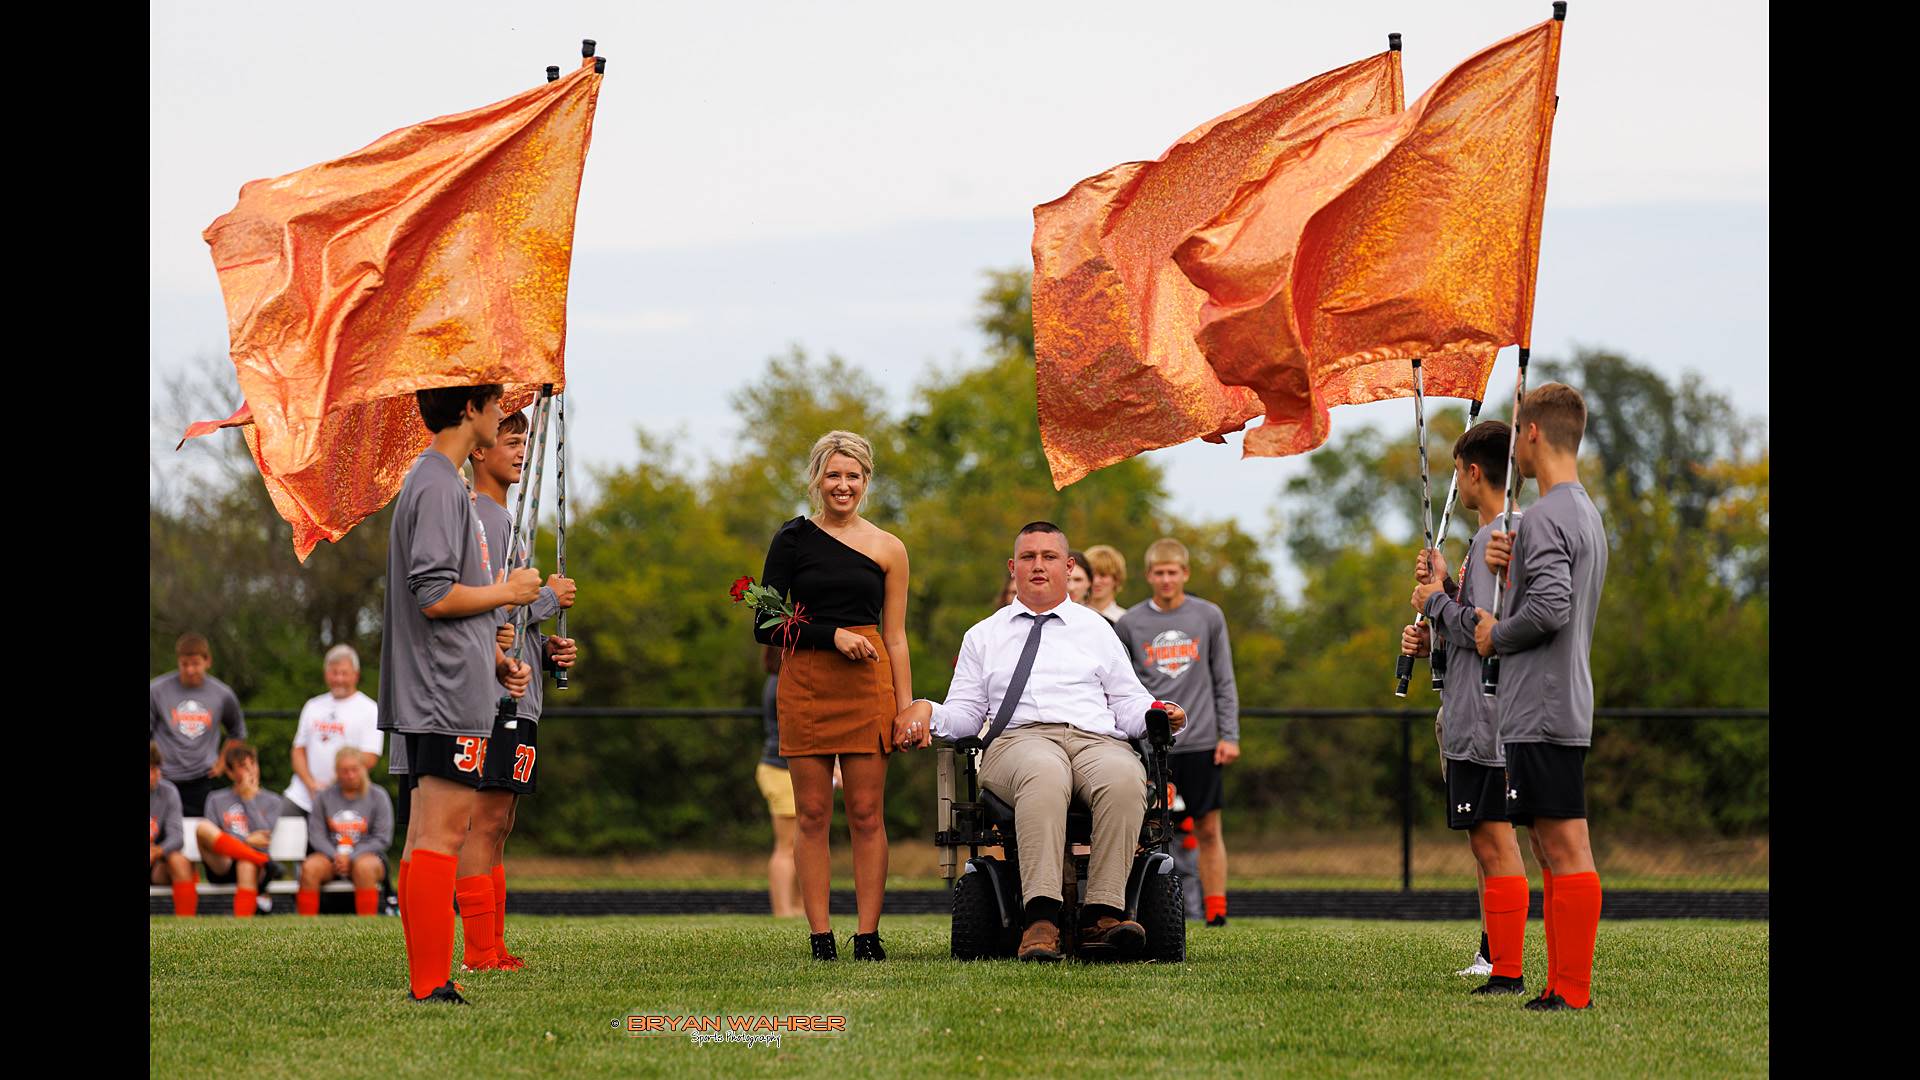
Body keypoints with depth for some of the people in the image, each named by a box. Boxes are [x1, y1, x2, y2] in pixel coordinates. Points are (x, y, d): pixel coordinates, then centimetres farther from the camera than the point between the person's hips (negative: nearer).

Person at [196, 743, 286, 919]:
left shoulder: (272, 802, 16)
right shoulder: (216, 800, 19)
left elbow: (264, 837, -1)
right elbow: (213, 838, 5)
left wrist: (249, 799, 1)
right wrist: (247, 841, -6)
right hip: (222, 865, 1)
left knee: (247, 866, -40)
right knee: (203, 828, -29)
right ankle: (266, 864, -35)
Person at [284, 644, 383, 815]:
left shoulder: (368, 709, 2)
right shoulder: (313, 706, 18)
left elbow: (369, 758, -6)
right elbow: (299, 750, 17)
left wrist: (331, 785, -10)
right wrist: (311, 783, -2)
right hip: (301, 796, 5)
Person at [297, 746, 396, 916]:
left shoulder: (378, 796, 3)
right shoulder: (324, 797, 9)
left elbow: (382, 838, -3)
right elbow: (316, 834, 5)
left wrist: (351, 857, -13)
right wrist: (335, 856, -13)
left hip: (366, 854, -2)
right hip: (331, 855, 2)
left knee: (363, 867, -38)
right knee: (310, 867, -30)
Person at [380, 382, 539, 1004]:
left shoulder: (438, 482, 19)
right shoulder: (440, 487, -14)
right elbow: (436, 596, -21)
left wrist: (494, 660, 18)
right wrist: (508, 591, -7)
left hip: (431, 695, 10)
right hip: (450, 697, -10)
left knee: (427, 835, 9)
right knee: (441, 836, -11)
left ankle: (425, 980, 12)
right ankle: (432, 986, -12)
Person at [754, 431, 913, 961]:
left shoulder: (888, 549, 9)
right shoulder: (793, 539, 6)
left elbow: (895, 638, 10)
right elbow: (766, 626, 1)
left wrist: (906, 706, 2)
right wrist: (831, 635, -10)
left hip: (869, 686, 0)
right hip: (805, 686, 0)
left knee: (867, 815, -2)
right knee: (813, 815, 0)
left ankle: (868, 936, 0)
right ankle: (820, 936, 2)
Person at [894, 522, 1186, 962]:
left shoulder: (1096, 630, 27)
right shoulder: (984, 636, 28)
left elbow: (1129, 704, 20)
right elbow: (964, 712, 22)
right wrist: (926, 712, 0)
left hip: (1097, 740, 1)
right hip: (1017, 740, -1)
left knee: (1124, 778, -38)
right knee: (1045, 775, -42)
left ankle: (1103, 913, -44)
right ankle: (1041, 918, -55)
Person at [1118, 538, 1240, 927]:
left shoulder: (1208, 617, 5)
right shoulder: (1130, 623, 5)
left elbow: (1224, 680, 7)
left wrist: (1229, 735, 1)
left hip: (1201, 743, 0)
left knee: (1208, 831, 1)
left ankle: (1217, 914, 4)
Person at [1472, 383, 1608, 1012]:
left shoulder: (1545, 519, -14)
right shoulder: (1586, 514, 19)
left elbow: (1550, 607, -25)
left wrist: (1495, 636, -9)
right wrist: (1506, 571, 5)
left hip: (1543, 712, -10)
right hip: (1562, 709, 10)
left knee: (1566, 851, -9)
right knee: (1555, 850, 12)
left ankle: (1573, 992, -10)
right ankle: (1561, 987, 14)